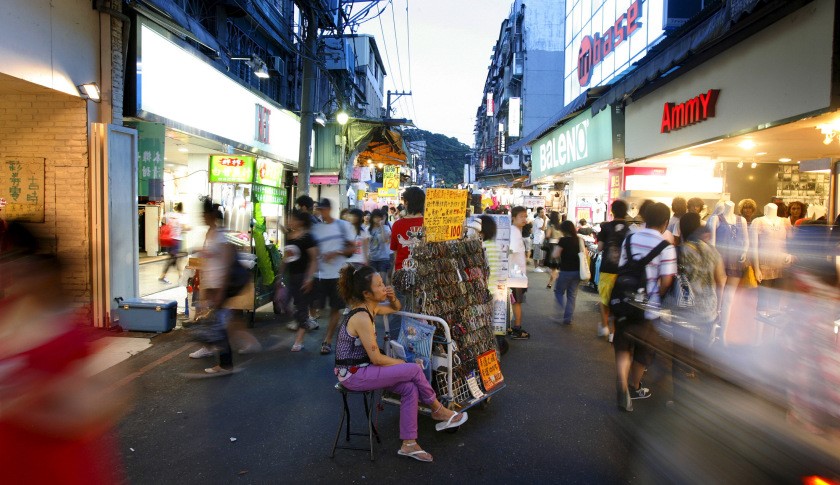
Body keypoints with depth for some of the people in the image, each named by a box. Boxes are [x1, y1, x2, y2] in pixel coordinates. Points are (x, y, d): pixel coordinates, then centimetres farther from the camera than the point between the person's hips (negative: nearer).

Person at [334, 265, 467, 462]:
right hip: (353, 375, -9)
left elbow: (396, 309, 24)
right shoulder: (361, 317, -24)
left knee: (410, 388, -3)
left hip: (360, 370, 9)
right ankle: (438, 411, 13)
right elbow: (376, 358, -22)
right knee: (415, 370, -10)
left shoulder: (370, 308, 4)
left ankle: (408, 444, 5)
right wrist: (404, 363, -6)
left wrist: (393, 297, 0)